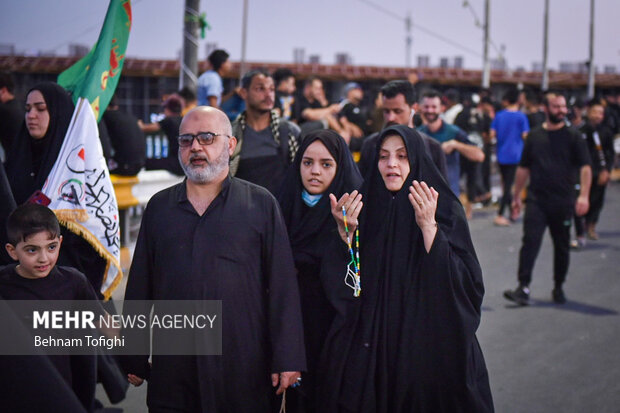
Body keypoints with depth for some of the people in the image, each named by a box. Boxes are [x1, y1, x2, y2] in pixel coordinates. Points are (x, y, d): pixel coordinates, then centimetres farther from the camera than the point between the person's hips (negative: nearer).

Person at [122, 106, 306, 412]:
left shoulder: (261, 204, 4)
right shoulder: (159, 207, 12)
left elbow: (282, 286, -1)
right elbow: (139, 288, 12)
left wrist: (287, 359, -7)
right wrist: (133, 361, 9)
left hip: (245, 371, -2)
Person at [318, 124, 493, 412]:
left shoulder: (445, 209, -5)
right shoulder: (365, 208, 3)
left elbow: (465, 283, -16)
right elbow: (341, 287, -1)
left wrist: (428, 227, -23)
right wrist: (345, 232, -16)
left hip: (429, 343, -2)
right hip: (371, 348, 2)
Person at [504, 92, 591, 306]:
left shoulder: (573, 136, 1)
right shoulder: (534, 136, 8)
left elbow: (585, 167, -5)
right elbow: (523, 168, 15)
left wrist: (584, 195, -18)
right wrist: (516, 196, 14)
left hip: (563, 202, -1)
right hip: (536, 200, 1)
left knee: (562, 246, 9)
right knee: (530, 242, -11)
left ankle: (558, 288, 24)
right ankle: (523, 288, -13)